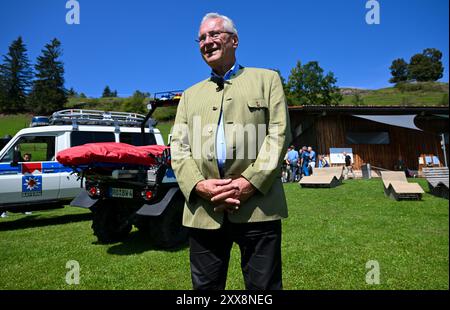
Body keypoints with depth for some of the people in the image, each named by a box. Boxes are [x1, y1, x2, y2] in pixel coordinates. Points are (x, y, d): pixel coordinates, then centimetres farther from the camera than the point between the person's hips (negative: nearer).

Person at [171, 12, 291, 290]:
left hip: (258, 204, -2)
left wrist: (250, 182, -13)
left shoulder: (267, 79, 13)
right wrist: (198, 184, -9)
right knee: (205, 286, 12)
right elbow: (179, 147, 11)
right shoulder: (191, 95, 22)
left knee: (264, 286, 6)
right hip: (203, 210, 3)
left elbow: (279, 134, 0)